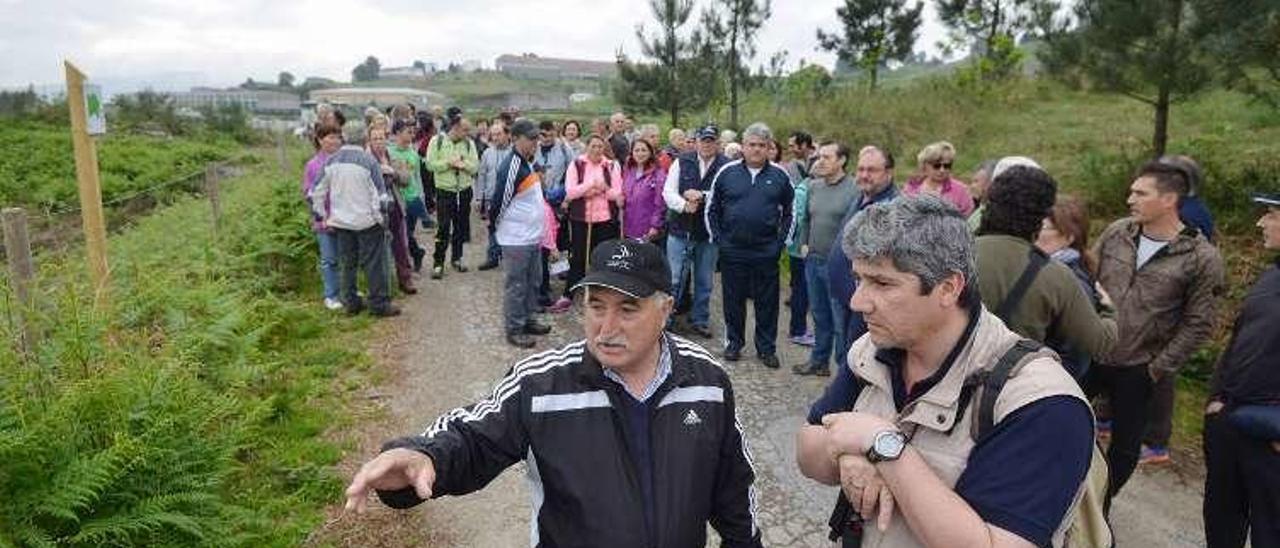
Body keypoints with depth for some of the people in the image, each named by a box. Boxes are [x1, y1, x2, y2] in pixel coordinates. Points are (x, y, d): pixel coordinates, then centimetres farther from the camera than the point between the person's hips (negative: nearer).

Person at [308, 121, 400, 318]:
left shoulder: (331, 162, 0)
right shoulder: (368, 161, -15)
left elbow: (316, 193, 4)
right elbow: (379, 195, -15)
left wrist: (323, 216, 14)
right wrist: (380, 218, -3)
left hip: (340, 222, 5)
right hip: (366, 221, -5)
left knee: (347, 263, 15)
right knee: (374, 264, 4)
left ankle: (351, 303, 23)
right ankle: (379, 304, 9)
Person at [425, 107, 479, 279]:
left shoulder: (469, 143, 3)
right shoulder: (437, 141, -5)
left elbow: (475, 166, -3)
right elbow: (430, 164, -9)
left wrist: (463, 163, -21)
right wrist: (449, 163, -17)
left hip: (464, 191, 3)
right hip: (445, 191, -3)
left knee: (461, 226, 12)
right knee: (443, 228, -4)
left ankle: (456, 258, 28)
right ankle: (438, 263, 4)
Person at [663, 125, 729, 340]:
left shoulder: (727, 167, -5)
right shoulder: (682, 162, 2)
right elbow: (668, 192, -1)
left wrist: (701, 196, -19)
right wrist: (684, 205, -18)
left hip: (708, 233, 0)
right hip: (680, 230, 0)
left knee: (705, 281, 13)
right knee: (674, 279, 4)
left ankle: (700, 320, 27)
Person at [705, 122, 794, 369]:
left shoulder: (779, 176, 3)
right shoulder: (727, 172, 2)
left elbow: (790, 211, 10)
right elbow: (711, 208, 9)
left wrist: (782, 240, 3)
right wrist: (717, 237, 2)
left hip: (767, 253, 0)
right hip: (732, 251, 0)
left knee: (767, 302, 6)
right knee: (733, 299, 10)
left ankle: (767, 348, 19)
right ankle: (734, 342, 25)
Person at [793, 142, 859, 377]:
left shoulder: (853, 190, -14)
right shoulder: (814, 186, 8)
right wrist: (803, 243, 11)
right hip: (813, 261, 7)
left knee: (841, 321, 1)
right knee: (819, 316, 19)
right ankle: (819, 361, 33)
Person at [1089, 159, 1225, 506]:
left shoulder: (1202, 258, -11)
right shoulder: (1116, 233, -3)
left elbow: (1197, 324, -8)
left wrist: (1158, 369, -9)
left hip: (1136, 370, -2)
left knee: (1125, 445, 12)